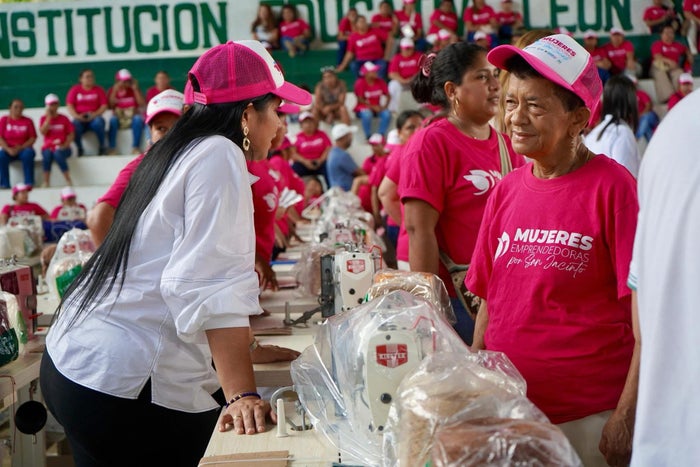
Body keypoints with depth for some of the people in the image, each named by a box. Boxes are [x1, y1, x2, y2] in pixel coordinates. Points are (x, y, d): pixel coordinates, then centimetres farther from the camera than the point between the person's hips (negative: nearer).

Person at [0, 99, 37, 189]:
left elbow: (33, 138, 0)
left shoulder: (28, 121, 4)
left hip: (24, 149, 0)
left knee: (28, 154, -35)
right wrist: (8, 149, -16)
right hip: (8, 150, 1)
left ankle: (29, 184, -31)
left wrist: (21, 147, -15)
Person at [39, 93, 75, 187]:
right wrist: (49, 117, -10)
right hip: (48, 147, 1)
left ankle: (68, 180, -28)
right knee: (47, 155, -34)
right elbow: (43, 132, -10)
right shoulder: (44, 118, 8)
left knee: (57, 154, -36)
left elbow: (71, 134, 2)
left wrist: (65, 145, -13)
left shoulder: (63, 118, 6)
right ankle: (45, 182, -24)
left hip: (61, 148, -1)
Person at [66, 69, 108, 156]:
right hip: (80, 119, 0)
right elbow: (69, 105, 2)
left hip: (94, 117, 0)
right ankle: (80, 149, -10)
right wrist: (77, 116, -16)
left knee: (98, 123, -37)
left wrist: (95, 114, -14)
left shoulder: (98, 90, 10)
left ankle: (102, 147, -16)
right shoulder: (75, 90, 9)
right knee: (75, 126, -35)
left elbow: (104, 105, 3)